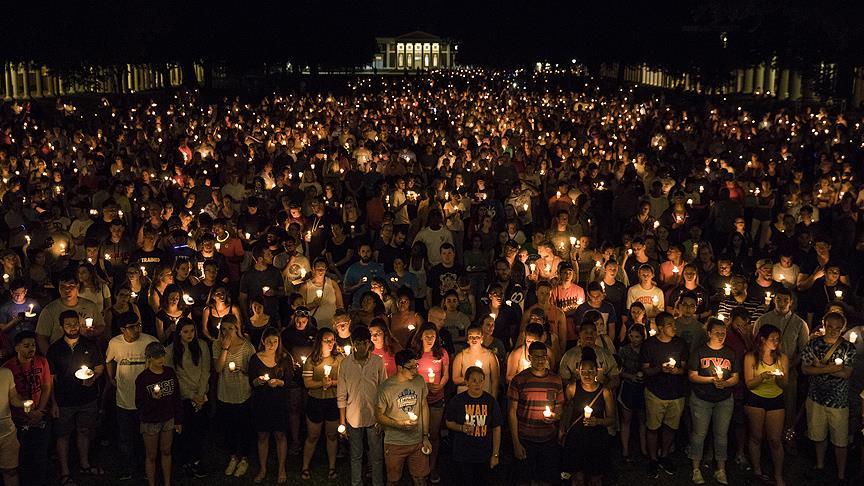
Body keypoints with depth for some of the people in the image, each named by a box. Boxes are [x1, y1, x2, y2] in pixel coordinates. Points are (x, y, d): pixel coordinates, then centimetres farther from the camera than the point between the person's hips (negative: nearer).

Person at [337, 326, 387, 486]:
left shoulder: (378, 362, -9)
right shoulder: (345, 363, -8)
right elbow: (341, 395, -2)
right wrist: (342, 421, -1)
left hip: (374, 417, 0)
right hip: (353, 417, 0)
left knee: (377, 457, 10)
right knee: (356, 456, 15)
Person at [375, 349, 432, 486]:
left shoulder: (420, 381, -2)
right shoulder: (386, 387, -15)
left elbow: (424, 407, 7)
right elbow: (379, 415, -7)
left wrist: (426, 436, 7)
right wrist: (399, 424, -22)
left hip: (418, 442, 3)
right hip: (394, 444, -3)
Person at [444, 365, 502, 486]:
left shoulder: (491, 401, -2)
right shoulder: (457, 401, -4)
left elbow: (497, 429, 2)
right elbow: (448, 422, 6)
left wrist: (495, 455, 0)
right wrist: (461, 428, -15)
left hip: (485, 457, 1)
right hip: (462, 456, -1)